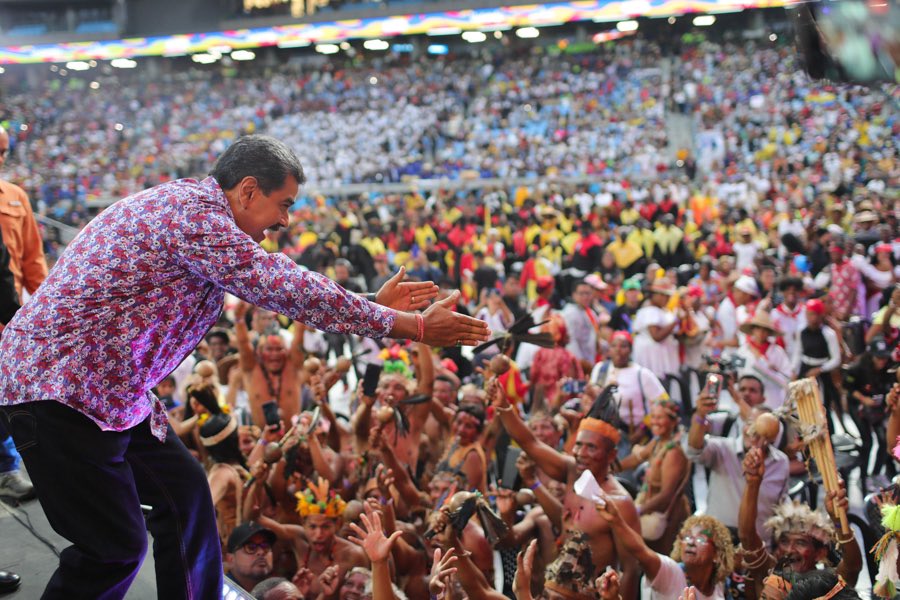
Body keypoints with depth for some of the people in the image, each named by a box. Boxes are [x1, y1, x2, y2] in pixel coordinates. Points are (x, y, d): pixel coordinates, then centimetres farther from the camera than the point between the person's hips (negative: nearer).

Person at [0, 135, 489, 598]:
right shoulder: (193, 211, -19)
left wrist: (372, 304, 18)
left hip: (109, 388, 10)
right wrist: (414, 327, -15)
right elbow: (291, 290, -21)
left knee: (183, 491, 12)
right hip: (60, 388, -10)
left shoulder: (192, 205, 12)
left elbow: (275, 285, 19)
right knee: (117, 547, -7)